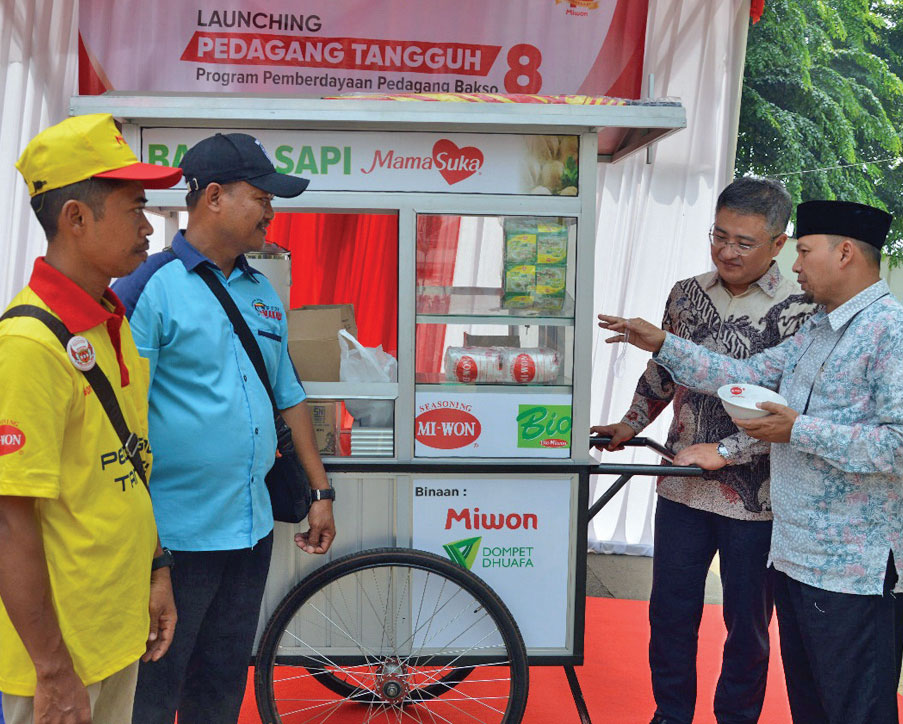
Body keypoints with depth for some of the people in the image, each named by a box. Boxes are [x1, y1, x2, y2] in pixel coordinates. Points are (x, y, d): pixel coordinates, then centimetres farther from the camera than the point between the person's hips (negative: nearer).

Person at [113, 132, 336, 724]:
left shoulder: (263, 294, 12)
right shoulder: (151, 288, -11)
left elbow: (290, 396, 18)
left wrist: (321, 491, 15)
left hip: (252, 528, 7)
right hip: (176, 536, -6)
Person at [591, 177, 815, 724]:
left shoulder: (798, 310, -11)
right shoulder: (687, 294, 4)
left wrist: (723, 451, -21)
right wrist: (630, 424, 16)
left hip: (755, 497, -4)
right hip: (683, 486, 4)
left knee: (747, 624, 12)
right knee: (670, 613, 13)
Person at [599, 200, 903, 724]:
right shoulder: (817, 330, 14)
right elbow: (746, 376, 12)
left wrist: (799, 431, -21)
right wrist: (662, 344, 8)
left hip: (849, 564, -9)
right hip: (794, 552, 9)